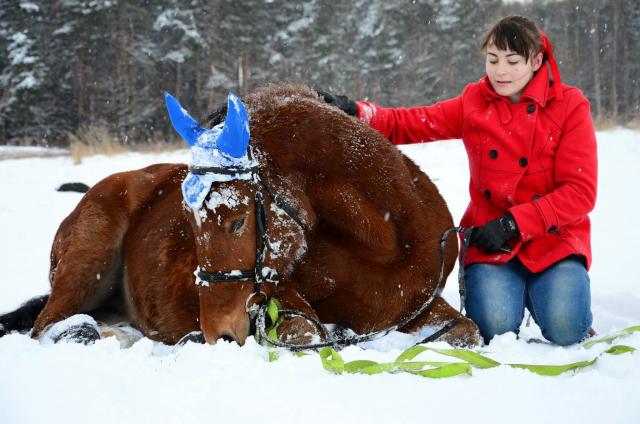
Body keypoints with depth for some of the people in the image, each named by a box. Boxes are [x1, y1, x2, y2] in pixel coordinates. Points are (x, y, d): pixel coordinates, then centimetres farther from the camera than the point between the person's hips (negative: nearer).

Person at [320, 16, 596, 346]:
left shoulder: (569, 106, -4)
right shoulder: (474, 103, 4)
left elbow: (580, 192, -9)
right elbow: (409, 124, 0)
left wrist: (513, 225, -17)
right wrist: (353, 112, -19)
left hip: (556, 237, -1)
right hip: (492, 240, 1)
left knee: (565, 331, -24)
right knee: (494, 327, -23)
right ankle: (505, 290, 11)